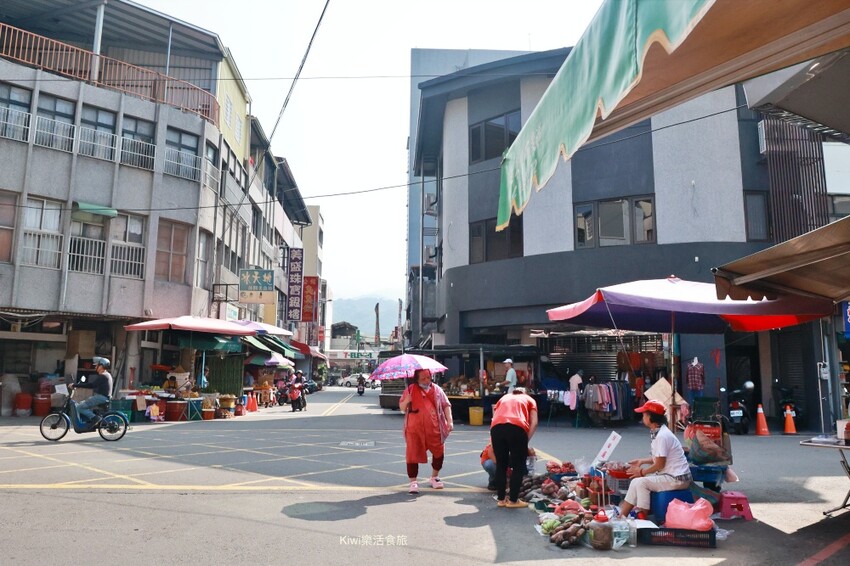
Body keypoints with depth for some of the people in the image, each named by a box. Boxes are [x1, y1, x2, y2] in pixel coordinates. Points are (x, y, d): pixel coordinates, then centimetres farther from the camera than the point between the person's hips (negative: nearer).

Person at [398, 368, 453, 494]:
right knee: (413, 454, -3)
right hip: (414, 429, -2)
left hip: (434, 428, 2)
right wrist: (407, 401, -15)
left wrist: (449, 421, -1)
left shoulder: (437, 389, 8)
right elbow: (401, 407, 7)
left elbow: (446, 405, 11)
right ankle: (413, 482, 7)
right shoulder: (410, 390, 4)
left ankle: (434, 477, 32)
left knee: (439, 452, 10)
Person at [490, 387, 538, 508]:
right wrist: (526, 440, 18)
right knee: (519, 467, 11)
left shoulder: (503, 398, 36)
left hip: (496, 427, 3)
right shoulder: (529, 399, 29)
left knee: (500, 465, 17)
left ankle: (501, 499, 22)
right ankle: (513, 500, 13)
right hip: (517, 427, -3)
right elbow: (534, 423, 14)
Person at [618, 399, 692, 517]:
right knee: (636, 481, 5)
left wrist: (641, 471, -7)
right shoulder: (657, 432, 8)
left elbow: (660, 464, -19)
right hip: (671, 476, 10)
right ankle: (622, 514, 7)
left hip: (677, 479, -10)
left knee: (640, 482, -18)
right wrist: (642, 461, 13)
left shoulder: (662, 436, -22)